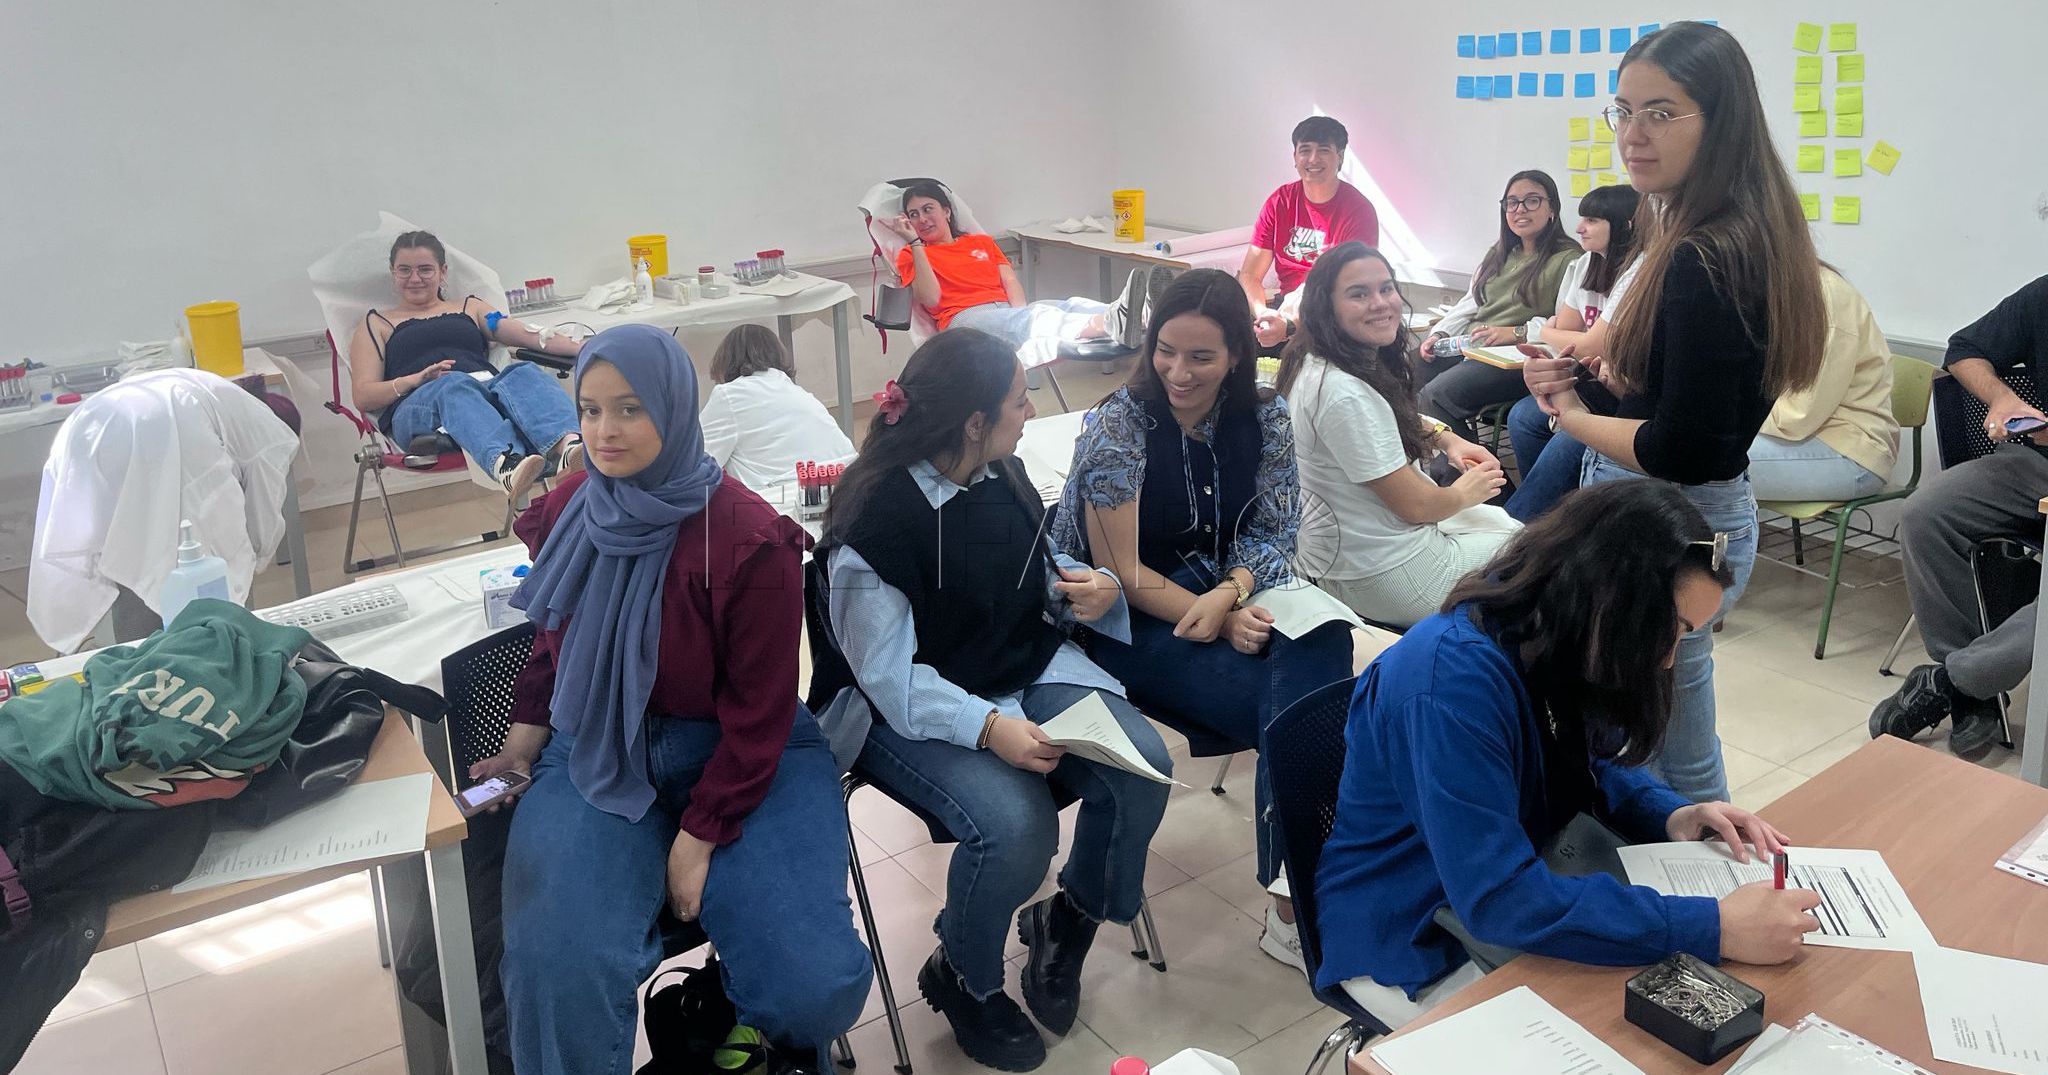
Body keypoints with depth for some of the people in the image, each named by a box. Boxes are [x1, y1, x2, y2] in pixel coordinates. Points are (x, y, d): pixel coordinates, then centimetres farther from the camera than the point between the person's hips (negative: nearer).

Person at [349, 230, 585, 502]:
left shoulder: (470, 308, 33)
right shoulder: (377, 324, 27)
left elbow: (529, 336, 17)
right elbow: (362, 396, 13)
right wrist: (416, 379, -7)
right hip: (415, 405, -2)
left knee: (525, 374, -33)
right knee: (455, 385, -39)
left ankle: (568, 445, -65)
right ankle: (506, 465, -69)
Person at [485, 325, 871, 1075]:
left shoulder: (748, 539, -17)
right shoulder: (563, 517, -1)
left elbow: (759, 712, -12)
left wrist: (698, 838, -14)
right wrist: (522, 744, 1)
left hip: (738, 758, -2)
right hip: (596, 755, 3)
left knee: (815, 983, -19)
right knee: (560, 968, -25)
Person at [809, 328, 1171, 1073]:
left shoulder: (1002, 476, -1)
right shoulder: (875, 517, -22)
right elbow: (890, 674, -22)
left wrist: (1086, 590, -6)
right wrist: (987, 727, -35)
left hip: (1027, 672, 7)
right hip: (908, 711, -6)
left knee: (1142, 767, -17)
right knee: (1015, 824, -30)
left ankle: (1066, 924, 10)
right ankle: (961, 980, 2)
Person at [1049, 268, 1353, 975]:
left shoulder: (1264, 417, -1)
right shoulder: (1119, 423, -14)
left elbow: (1274, 531, 0)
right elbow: (1121, 571, -15)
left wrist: (1231, 594, -20)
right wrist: (1221, 622, -22)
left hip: (1229, 589, 5)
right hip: (1125, 618, -4)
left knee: (1323, 641, -28)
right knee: (1294, 709, -26)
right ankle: (1297, 901, -12)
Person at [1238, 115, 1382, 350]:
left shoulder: (1359, 210, -9)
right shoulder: (1279, 202, 4)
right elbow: (1249, 275, 1)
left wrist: (1289, 326, -32)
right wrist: (1262, 314, -23)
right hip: (1288, 303, 4)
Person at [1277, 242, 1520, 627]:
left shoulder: (1316, 364, -2)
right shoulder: (1343, 394, -31)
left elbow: (1396, 417, 21)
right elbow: (1415, 504, -24)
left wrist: (1447, 439, 2)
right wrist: (1466, 492, -2)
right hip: (1382, 577, -9)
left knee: (1500, 520, 25)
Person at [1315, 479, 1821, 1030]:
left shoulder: (1561, 647, -7)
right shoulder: (1452, 680, -33)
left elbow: (1593, 761, 12)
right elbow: (1499, 899, -35)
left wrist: (1672, 817, -9)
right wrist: (1713, 927, -33)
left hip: (1510, 890, 8)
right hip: (1403, 942, -8)